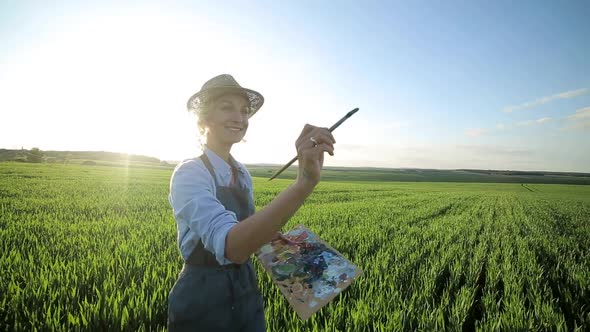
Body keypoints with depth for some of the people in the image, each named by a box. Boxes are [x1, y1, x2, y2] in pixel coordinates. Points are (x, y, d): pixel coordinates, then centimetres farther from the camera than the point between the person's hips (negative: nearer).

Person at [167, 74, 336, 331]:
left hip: (247, 293, 6)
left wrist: (278, 237, -2)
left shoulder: (242, 174, 1)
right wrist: (304, 182, -49)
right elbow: (230, 246, -39)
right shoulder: (189, 173, -21)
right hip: (202, 302, -6)